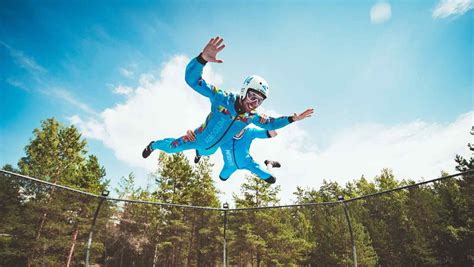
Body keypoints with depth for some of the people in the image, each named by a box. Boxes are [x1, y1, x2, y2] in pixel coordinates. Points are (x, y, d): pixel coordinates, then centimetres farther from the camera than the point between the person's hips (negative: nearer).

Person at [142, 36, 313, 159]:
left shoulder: (252, 117, -21)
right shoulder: (223, 99, -38)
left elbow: (269, 124, -1)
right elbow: (192, 79, -45)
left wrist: (293, 118, -9)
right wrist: (203, 58, -65)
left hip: (213, 147, 5)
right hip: (199, 138, -5)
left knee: (205, 152, 40)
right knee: (171, 147, 19)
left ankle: (199, 152, 77)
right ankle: (154, 145, 52)